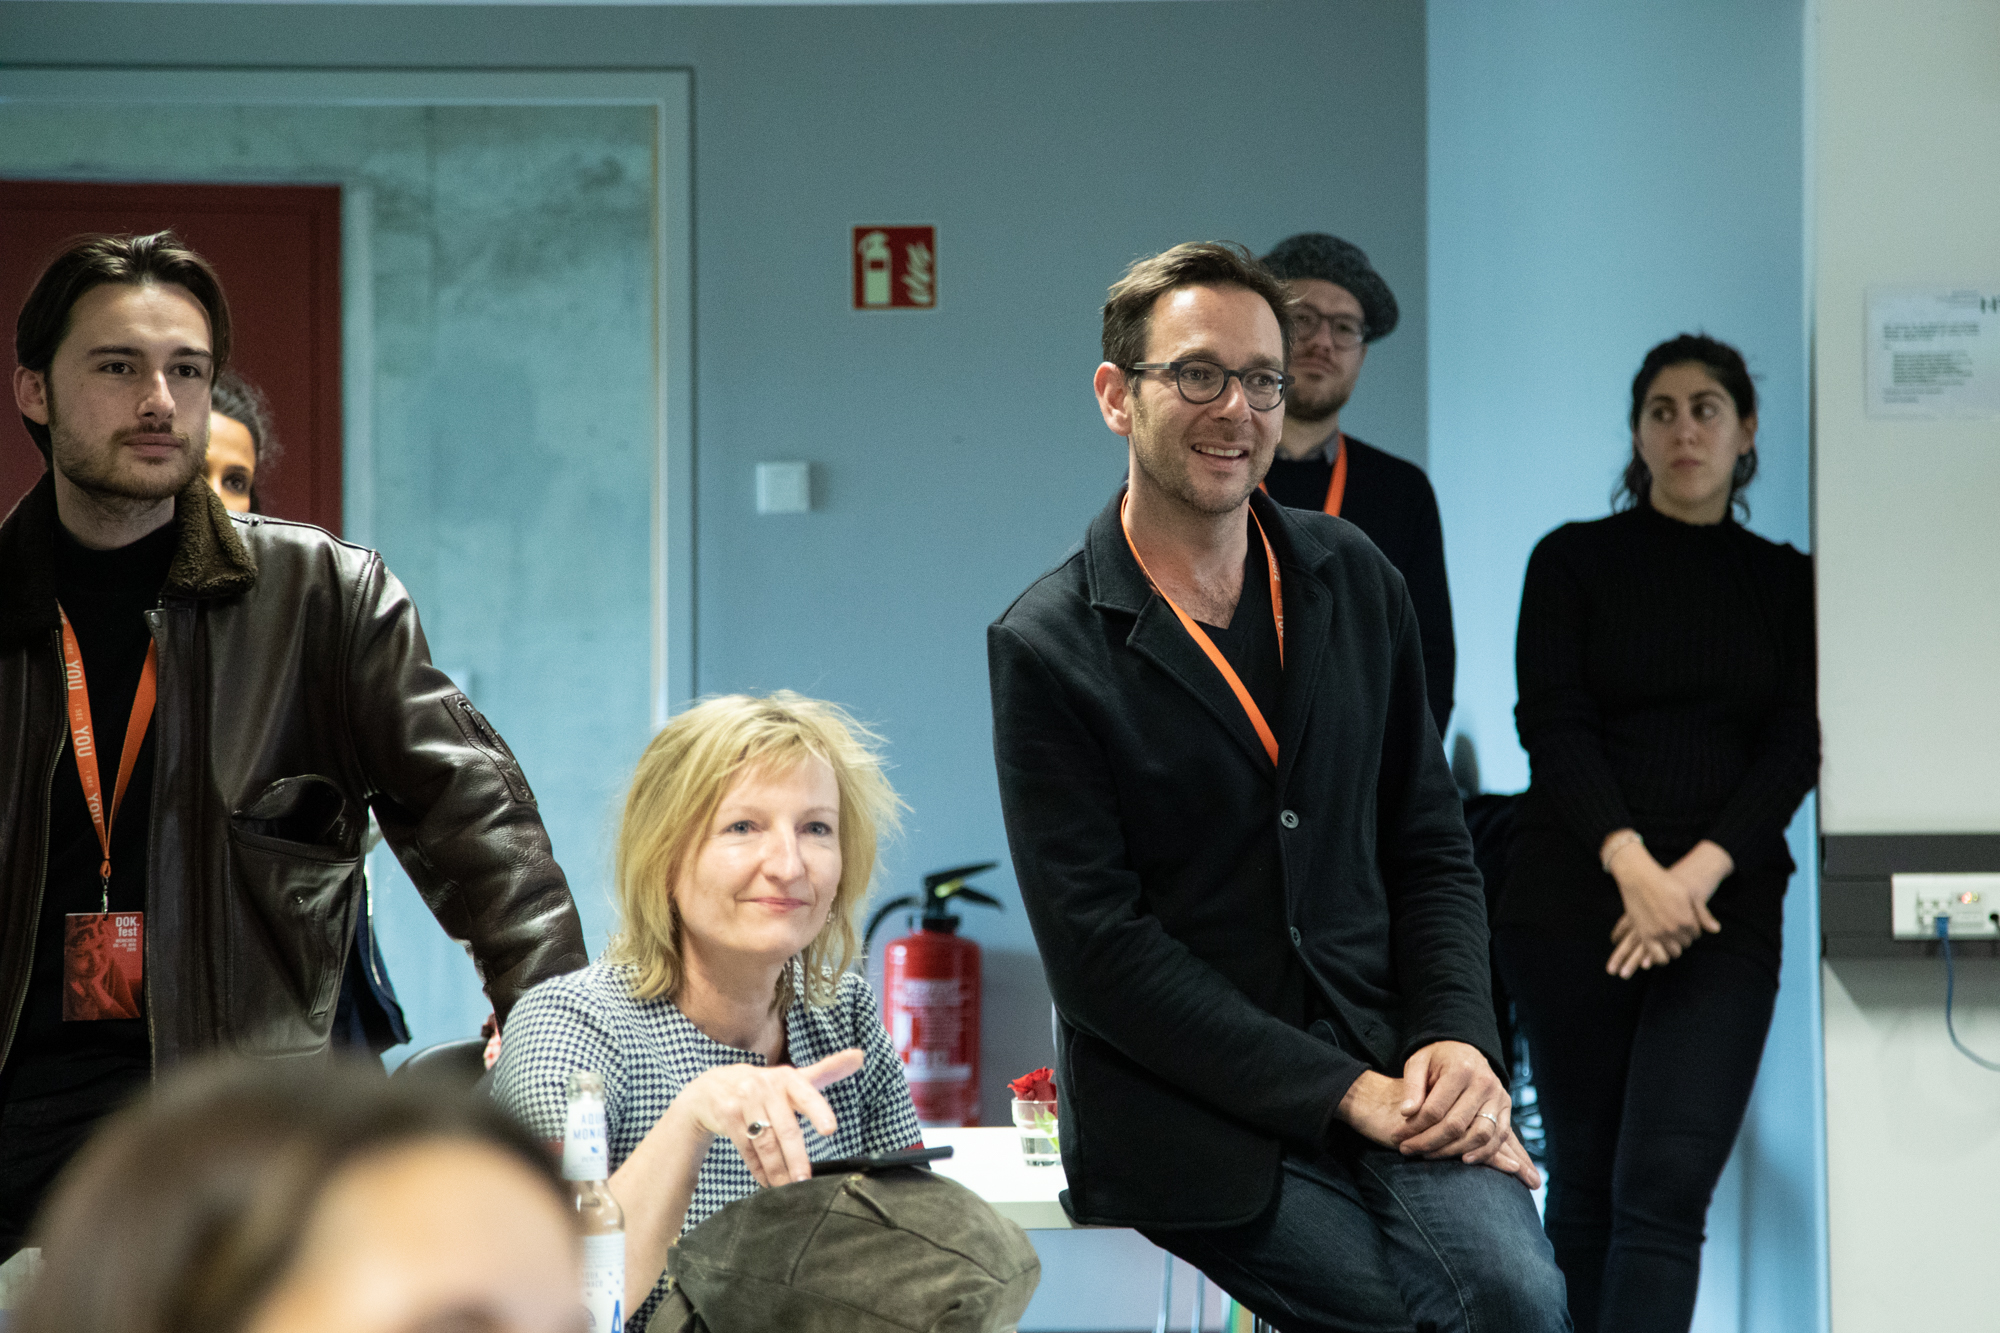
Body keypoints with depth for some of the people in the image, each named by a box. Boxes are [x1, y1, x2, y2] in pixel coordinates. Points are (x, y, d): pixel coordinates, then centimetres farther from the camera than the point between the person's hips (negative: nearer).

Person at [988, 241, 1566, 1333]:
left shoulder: (1353, 581, 13)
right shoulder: (1045, 646, -3)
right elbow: (1096, 946, -9)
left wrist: (1457, 1039, -3)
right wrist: (1344, 1094, -14)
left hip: (1389, 1084, 4)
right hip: (1193, 1132, -4)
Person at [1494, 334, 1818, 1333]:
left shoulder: (1786, 583, 11)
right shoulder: (1575, 559, 5)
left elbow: (1794, 748, 2)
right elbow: (1553, 726, -5)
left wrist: (1699, 874, -14)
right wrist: (1630, 864, -19)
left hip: (1725, 908, 0)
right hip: (1574, 902, 0)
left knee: (1667, 1185, -12)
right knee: (1584, 1183, 4)